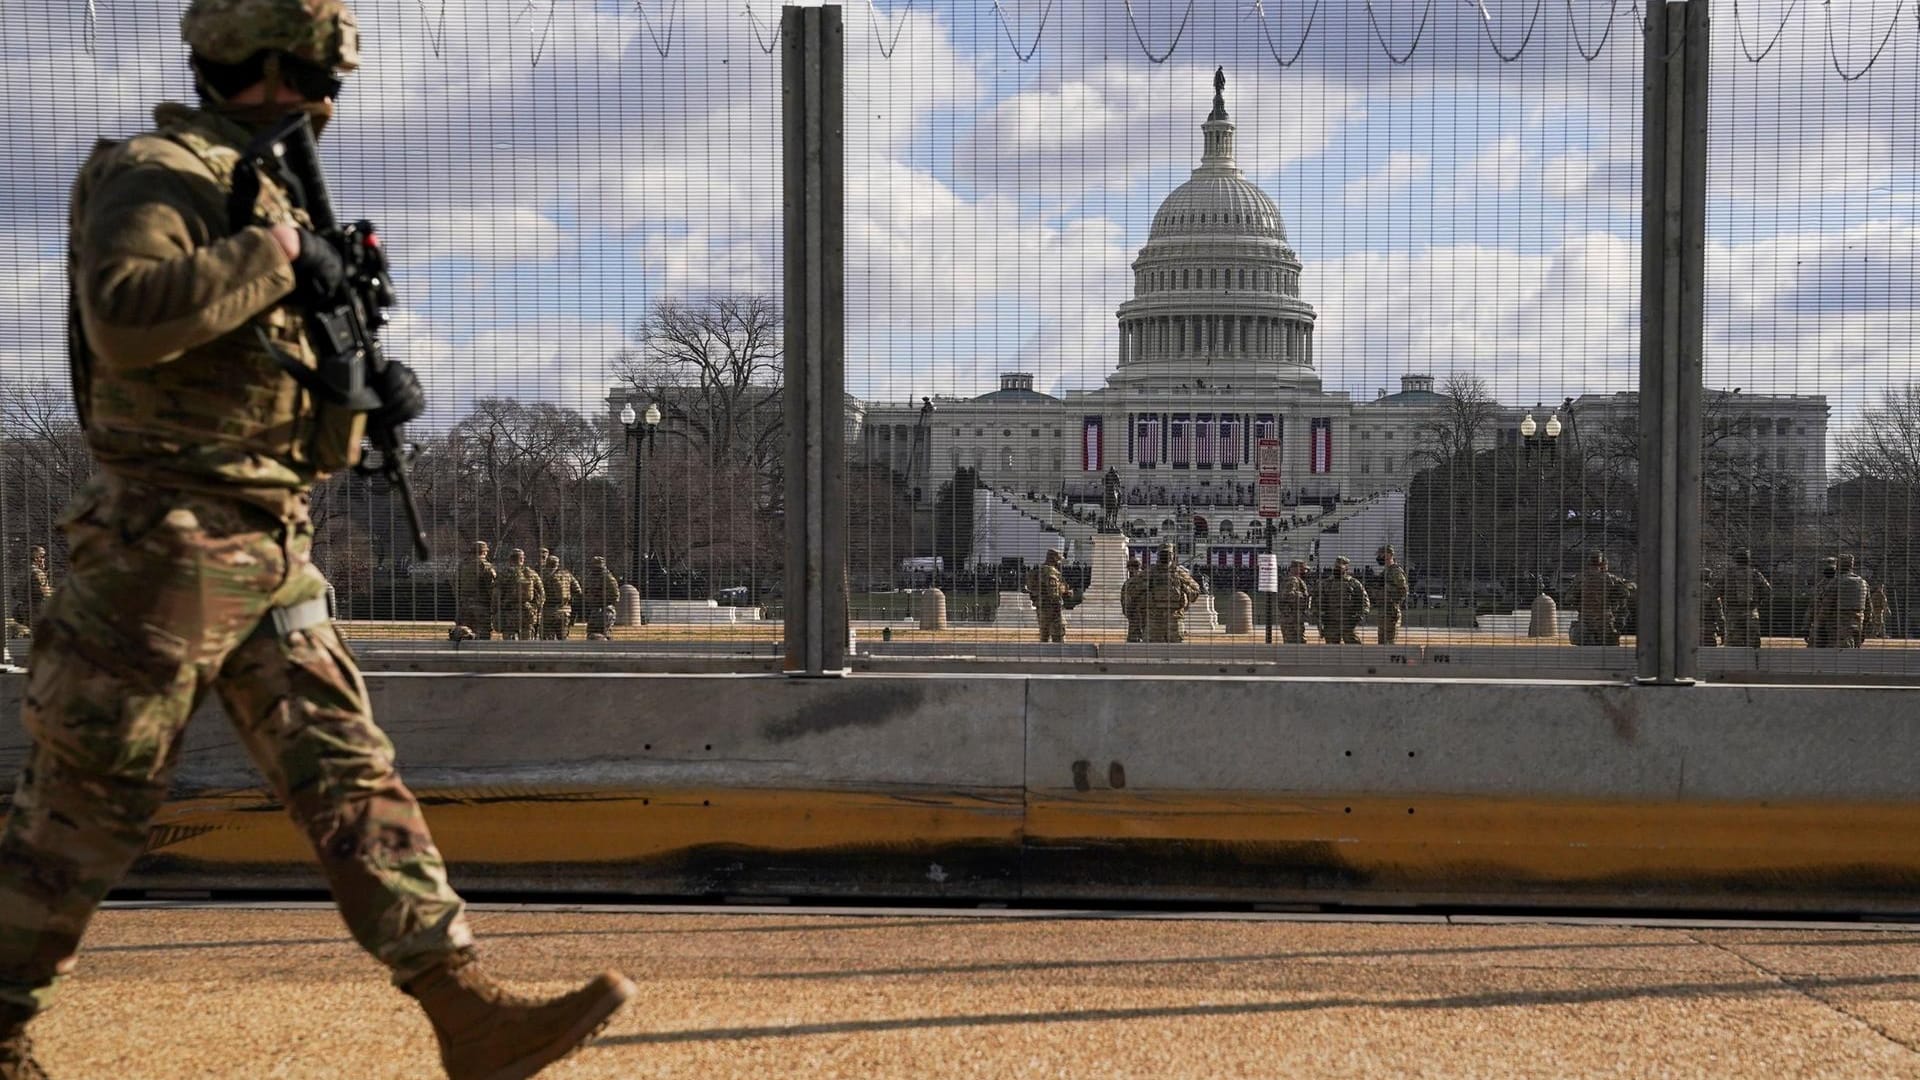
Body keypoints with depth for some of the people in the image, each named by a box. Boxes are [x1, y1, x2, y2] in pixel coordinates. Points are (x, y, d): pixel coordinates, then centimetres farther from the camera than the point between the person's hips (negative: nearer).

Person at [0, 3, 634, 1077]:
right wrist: (273, 256, -20)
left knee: (352, 777, 0)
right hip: (167, 546, -8)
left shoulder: (273, 199, 19)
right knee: (88, 809, 2)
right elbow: (123, 317, -28)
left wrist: (373, 387, 8)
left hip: (274, 556, 8)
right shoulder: (152, 174, -8)